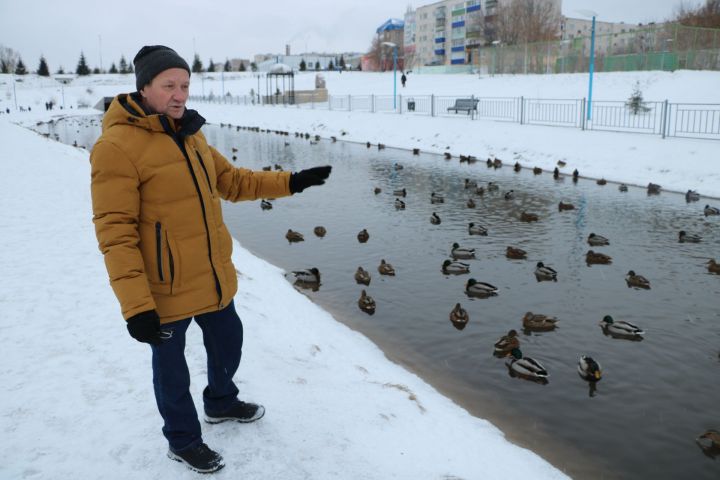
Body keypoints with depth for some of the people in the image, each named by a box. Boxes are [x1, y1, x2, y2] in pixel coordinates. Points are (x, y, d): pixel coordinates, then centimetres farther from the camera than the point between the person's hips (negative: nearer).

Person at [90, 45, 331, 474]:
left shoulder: (190, 134, 5)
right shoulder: (116, 146, -20)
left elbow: (231, 181, 14)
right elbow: (115, 231, -22)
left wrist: (290, 182, 4)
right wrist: (135, 304, -26)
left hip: (213, 278, 8)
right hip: (166, 289, -8)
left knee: (229, 342, 26)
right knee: (171, 366, 13)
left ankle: (222, 402, 54)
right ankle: (183, 441, 38)